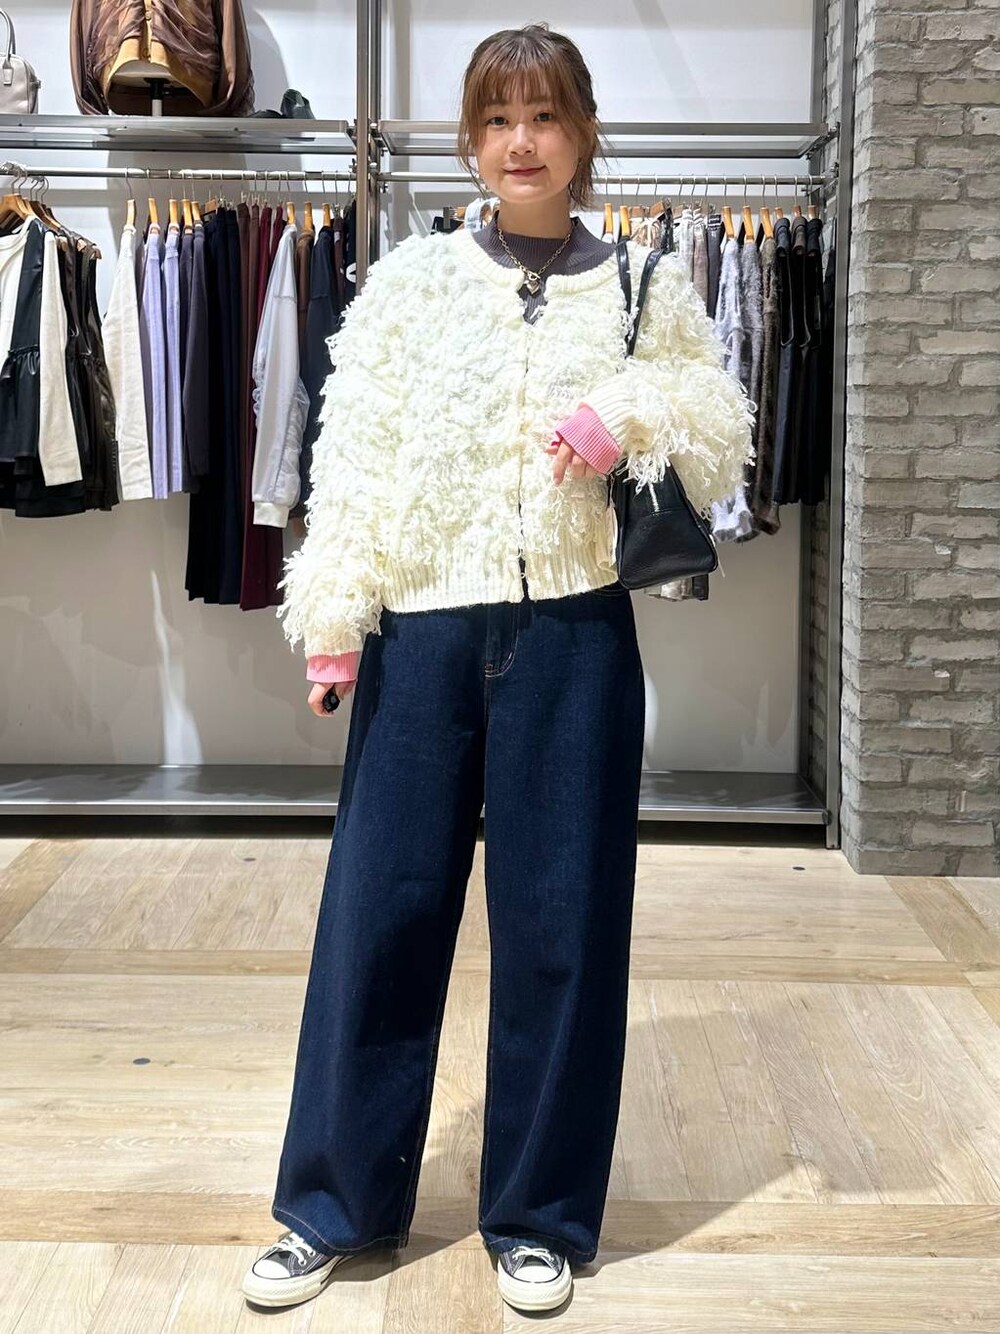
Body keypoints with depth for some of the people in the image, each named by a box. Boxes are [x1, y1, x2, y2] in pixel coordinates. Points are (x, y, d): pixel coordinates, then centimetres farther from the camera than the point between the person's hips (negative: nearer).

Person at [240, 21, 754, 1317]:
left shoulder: (641, 286, 7)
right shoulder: (411, 279, 6)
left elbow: (720, 438, 7)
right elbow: (354, 451, 1)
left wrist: (635, 419, -13)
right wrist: (335, 614, -7)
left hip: (573, 631, 0)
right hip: (425, 627, 0)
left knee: (562, 918, 5)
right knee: (378, 905, 4)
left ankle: (539, 1213, 22)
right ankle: (332, 1205, 21)